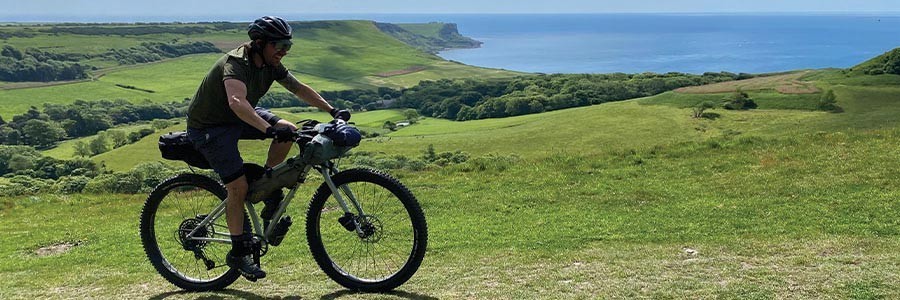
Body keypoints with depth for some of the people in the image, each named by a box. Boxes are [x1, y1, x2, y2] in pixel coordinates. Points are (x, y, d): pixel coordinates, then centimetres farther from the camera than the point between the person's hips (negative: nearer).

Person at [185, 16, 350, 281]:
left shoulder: (271, 65, -6)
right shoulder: (236, 63, -30)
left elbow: (299, 89, 6)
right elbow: (236, 102, -48)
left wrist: (332, 110, -3)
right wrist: (269, 130, -59)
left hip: (238, 119, 8)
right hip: (208, 126, -8)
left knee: (289, 130, -12)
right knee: (238, 186, -16)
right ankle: (238, 253, -2)